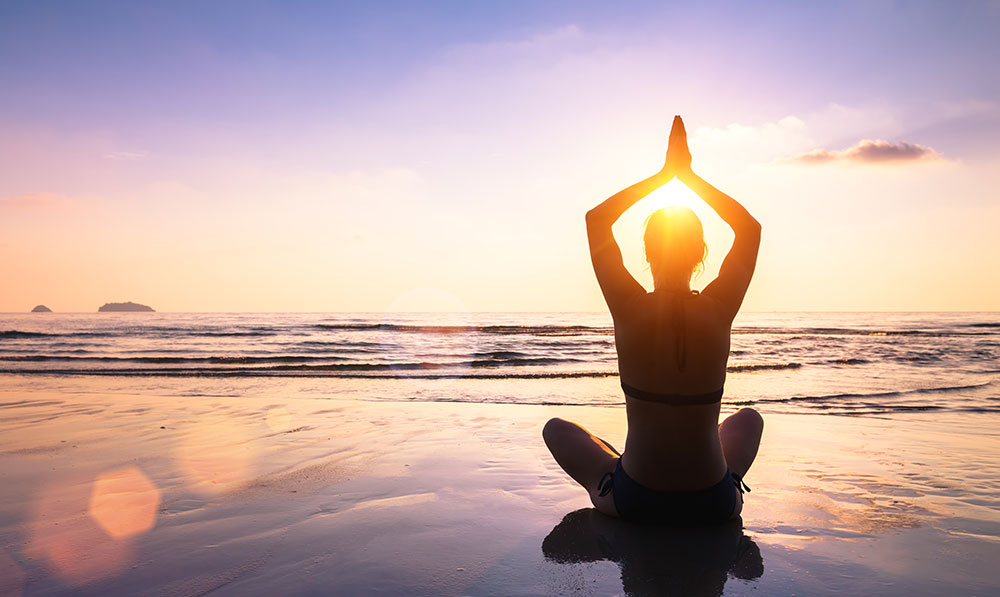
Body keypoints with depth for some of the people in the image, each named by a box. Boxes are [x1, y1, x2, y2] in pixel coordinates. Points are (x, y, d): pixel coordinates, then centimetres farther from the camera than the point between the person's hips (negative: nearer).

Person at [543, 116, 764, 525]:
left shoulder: (630, 309, -15)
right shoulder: (720, 310, -12)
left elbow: (596, 218, 1)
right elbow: (750, 228, 8)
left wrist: (663, 173, 5)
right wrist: (688, 174, 7)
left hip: (633, 503, -2)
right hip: (714, 506, 2)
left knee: (556, 428, 26)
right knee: (749, 418, 35)